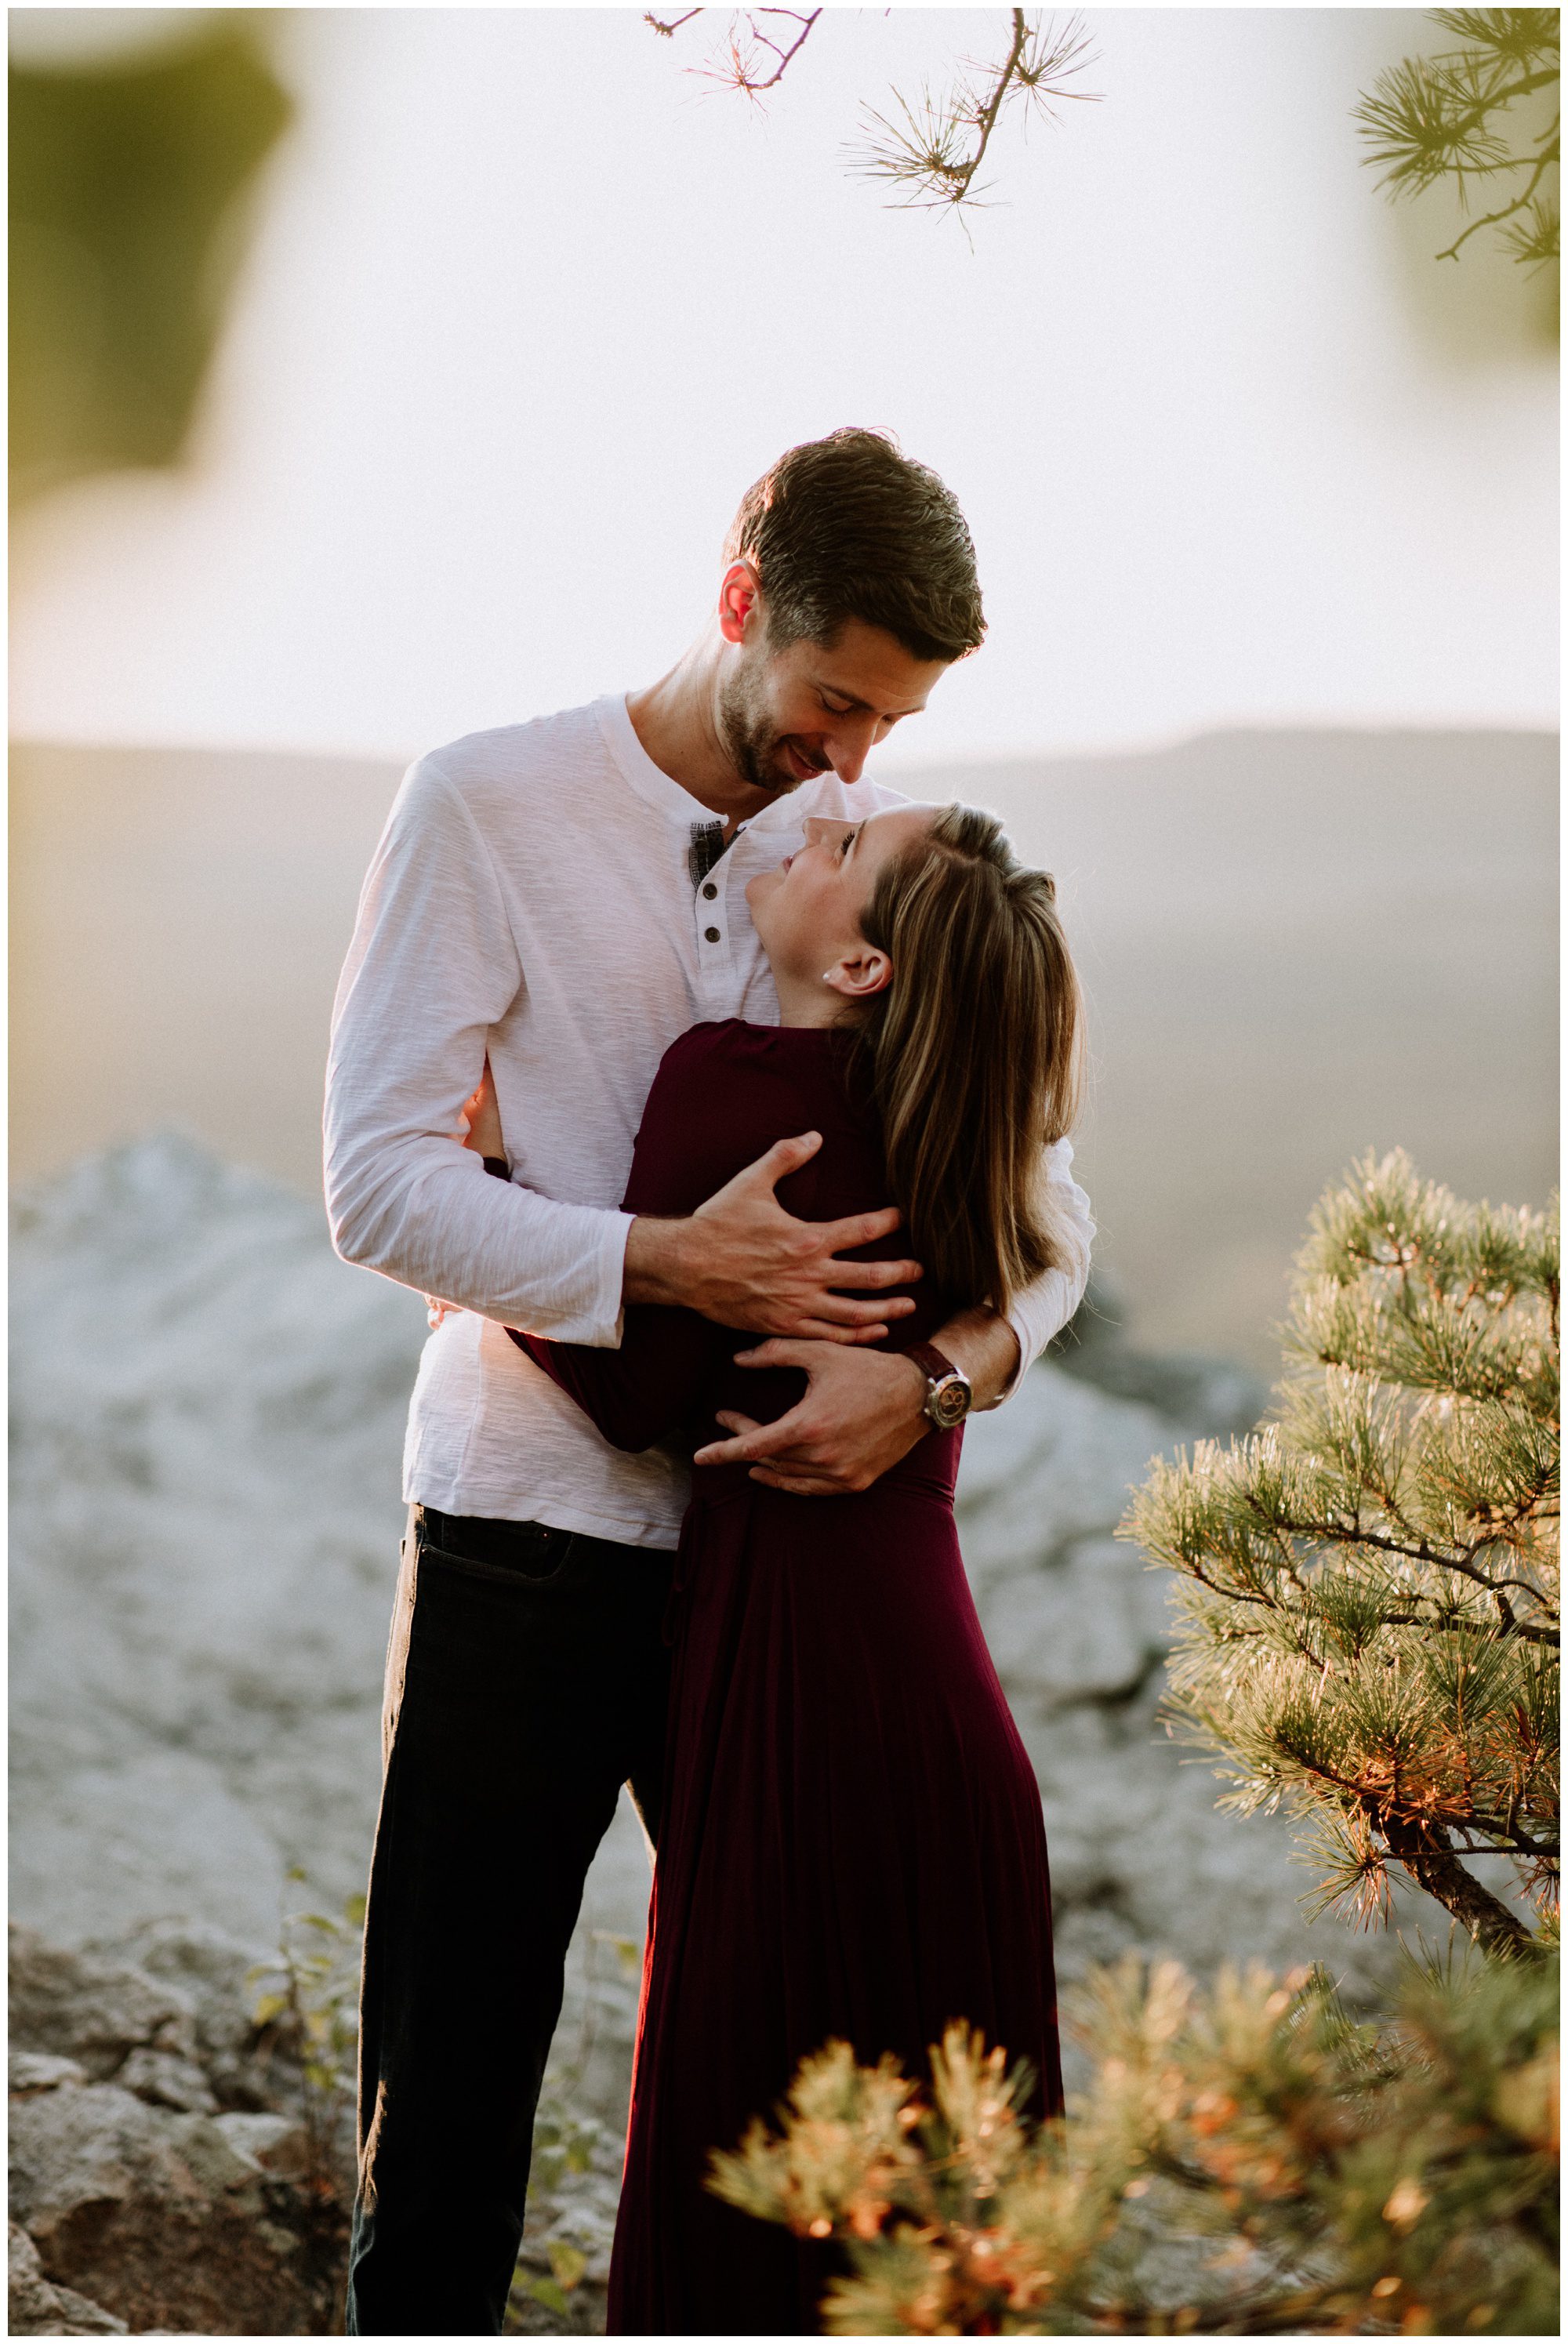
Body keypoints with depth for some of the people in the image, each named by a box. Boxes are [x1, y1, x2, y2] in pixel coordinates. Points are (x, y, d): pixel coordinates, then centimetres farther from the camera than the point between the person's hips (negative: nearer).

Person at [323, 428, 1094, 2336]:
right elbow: (379, 1181, -11)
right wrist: (666, 1268, -23)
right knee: (454, 2052, 5)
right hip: (525, 1530, -3)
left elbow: (1043, 1199, 2)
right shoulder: (488, 804, -6)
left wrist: (944, 1368, -19)